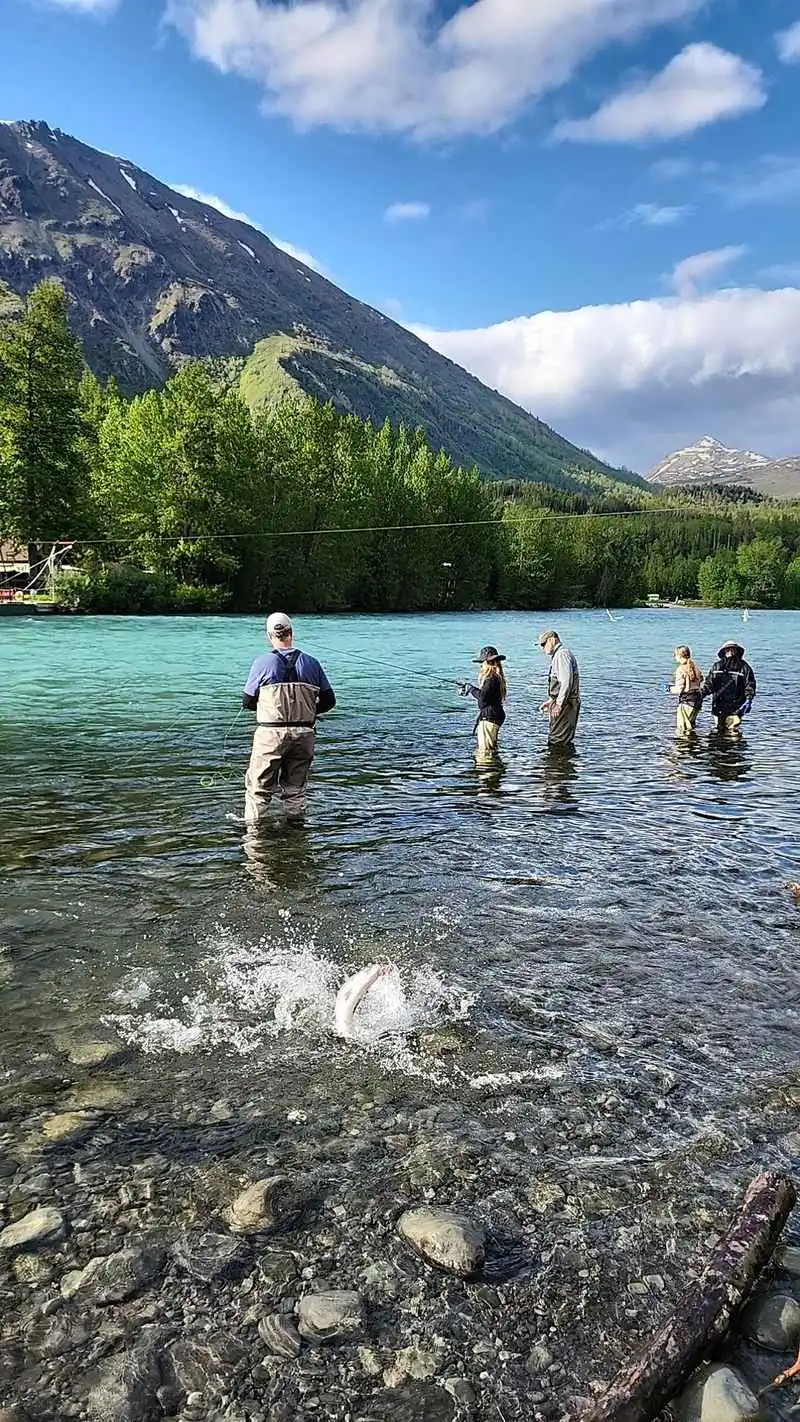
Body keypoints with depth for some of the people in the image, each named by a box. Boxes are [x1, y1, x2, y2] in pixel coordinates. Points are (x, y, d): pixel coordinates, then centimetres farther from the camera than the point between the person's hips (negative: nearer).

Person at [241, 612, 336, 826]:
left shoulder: (263, 663, -7)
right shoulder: (311, 663, 2)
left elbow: (248, 702, -2)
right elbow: (329, 701, 5)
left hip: (271, 735, -3)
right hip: (304, 734, 3)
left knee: (258, 787, 8)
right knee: (296, 788, 15)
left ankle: (253, 829, 10)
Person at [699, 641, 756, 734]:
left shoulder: (743, 666, 2)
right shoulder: (717, 666, 11)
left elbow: (750, 684, -1)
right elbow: (709, 683, 12)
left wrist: (748, 700, -12)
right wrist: (701, 694, -1)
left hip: (735, 708, -4)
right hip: (719, 706, 4)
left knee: (732, 731, -10)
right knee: (720, 729, 11)